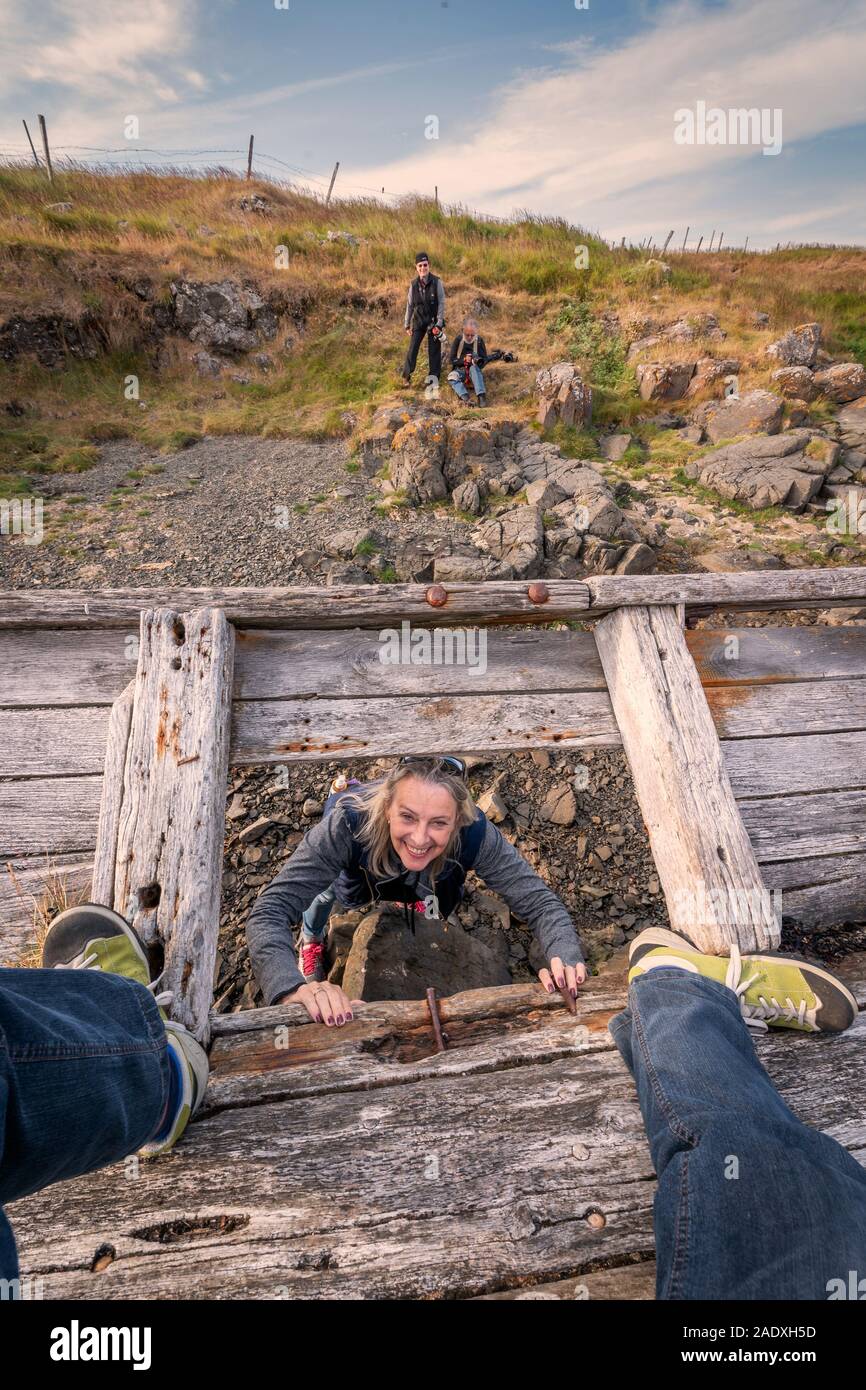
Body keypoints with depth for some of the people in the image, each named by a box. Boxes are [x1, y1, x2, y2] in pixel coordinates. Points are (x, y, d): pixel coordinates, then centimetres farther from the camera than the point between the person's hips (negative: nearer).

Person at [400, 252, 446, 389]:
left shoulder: (437, 282, -9)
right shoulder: (414, 284, -1)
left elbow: (441, 303, -8)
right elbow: (409, 305, 5)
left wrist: (439, 323, -14)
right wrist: (407, 324, 5)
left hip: (433, 321, -2)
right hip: (418, 321, 2)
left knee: (434, 350, 4)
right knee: (412, 348, -3)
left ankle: (434, 377, 15)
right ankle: (406, 376, 7)